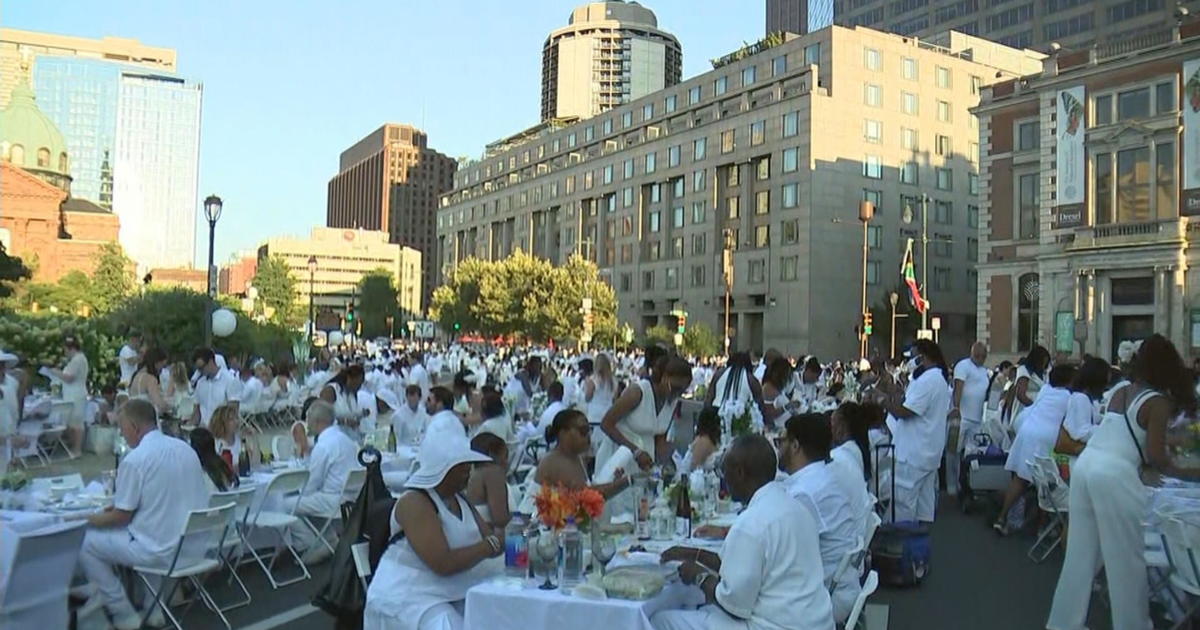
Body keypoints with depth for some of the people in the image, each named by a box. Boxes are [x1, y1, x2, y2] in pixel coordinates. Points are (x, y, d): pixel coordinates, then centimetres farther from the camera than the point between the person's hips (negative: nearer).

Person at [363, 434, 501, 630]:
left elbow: (490, 543, 5)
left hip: (453, 594, 8)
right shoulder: (414, 503, -17)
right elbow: (444, 564, -25)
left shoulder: (460, 500, 9)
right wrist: (492, 544, -19)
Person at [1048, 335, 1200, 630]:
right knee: (1126, 558, 6)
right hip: (1113, 475, -7)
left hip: (1085, 466, 7)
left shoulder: (1120, 393, 16)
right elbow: (1156, 458, -6)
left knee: (1082, 552, 14)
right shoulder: (1158, 401, -4)